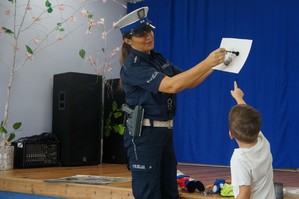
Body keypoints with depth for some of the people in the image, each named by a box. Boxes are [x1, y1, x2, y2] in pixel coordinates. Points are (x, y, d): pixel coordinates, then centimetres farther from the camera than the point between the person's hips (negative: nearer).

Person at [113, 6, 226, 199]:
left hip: (165, 132, 8)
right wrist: (206, 62, -28)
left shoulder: (158, 58, 11)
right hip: (144, 135, -8)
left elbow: (188, 82, 11)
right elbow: (171, 85, -27)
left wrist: (213, 65, -4)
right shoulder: (133, 66, -16)